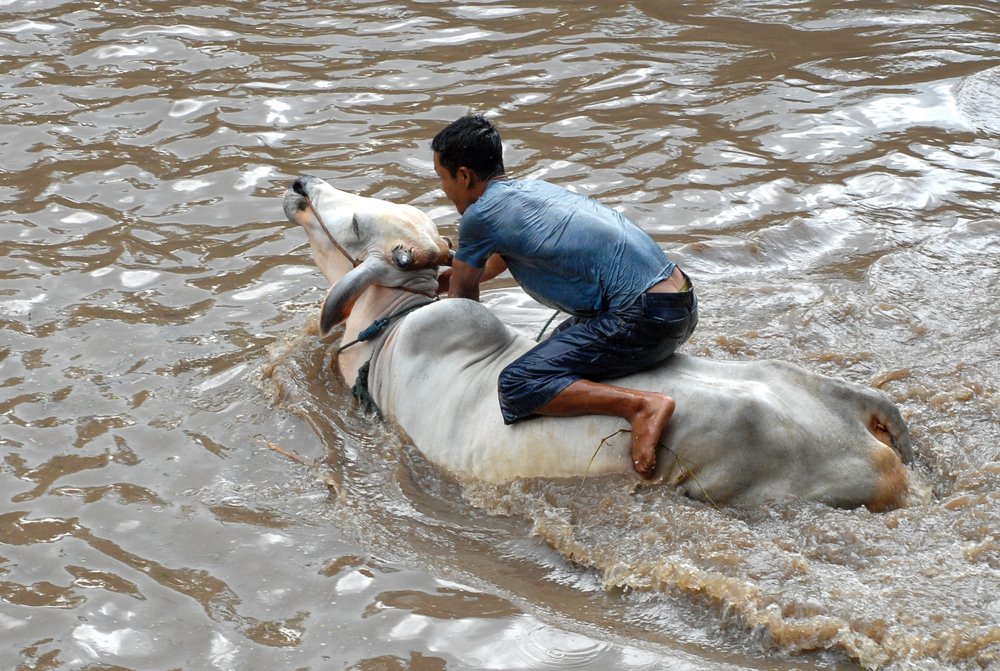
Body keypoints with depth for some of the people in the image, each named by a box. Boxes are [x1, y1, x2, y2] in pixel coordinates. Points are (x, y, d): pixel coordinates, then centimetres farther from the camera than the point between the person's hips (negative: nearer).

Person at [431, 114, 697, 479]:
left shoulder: (481, 214, -5)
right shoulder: (532, 188, 20)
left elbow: (463, 292, 13)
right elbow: (497, 259, 41)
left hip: (645, 318, -9)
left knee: (517, 386, -15)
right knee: (565, 339, 35)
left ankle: (642, 406, -25)